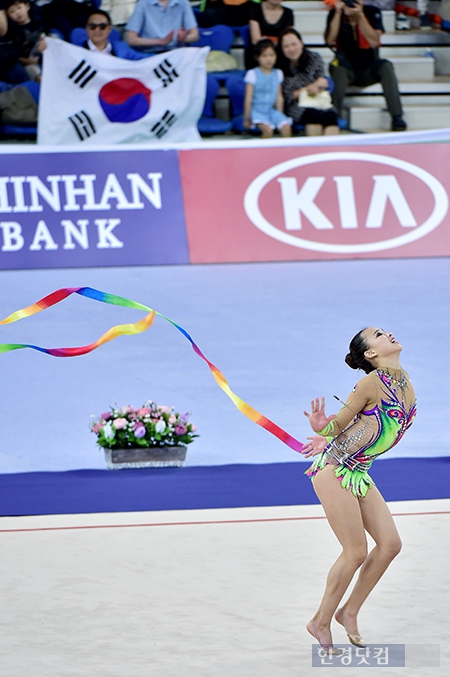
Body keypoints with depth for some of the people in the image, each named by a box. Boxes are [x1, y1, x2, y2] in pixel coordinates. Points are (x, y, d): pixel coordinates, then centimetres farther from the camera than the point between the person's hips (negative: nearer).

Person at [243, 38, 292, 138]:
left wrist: (280, 116, 9)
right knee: (268, 129, -31)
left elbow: (279, 97, 12)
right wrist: (247, 118, -5)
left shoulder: (277, 74, 8)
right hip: (257, 110, -5)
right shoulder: (252, 74, -7)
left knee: (286, 127, -21)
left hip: (272, 110, 5)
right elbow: (248, 98, -6)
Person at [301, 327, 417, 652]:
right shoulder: (371, 383, -17)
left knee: (390, 543, 4)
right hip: (334, 470, -8)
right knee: (356, 551, -6)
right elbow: (340, 422, -13)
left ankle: (350, 611, 18)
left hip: (357, 473, 8)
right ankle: (321, 622, 10)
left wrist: (331, 438, 15)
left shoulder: (403, 380, 8)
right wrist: (322, 428, -33)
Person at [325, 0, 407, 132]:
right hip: (347, 71, -1)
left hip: (368, 72, 1)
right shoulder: (335, 14, -4)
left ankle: (397, 117, -33)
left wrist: (360, 16, -26)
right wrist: (338, 12, -23)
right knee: (338, 66, -35)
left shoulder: (372, 13, -6)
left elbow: (374, 42, -20)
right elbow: (330, 40, -19)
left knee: (385, 66, -31)